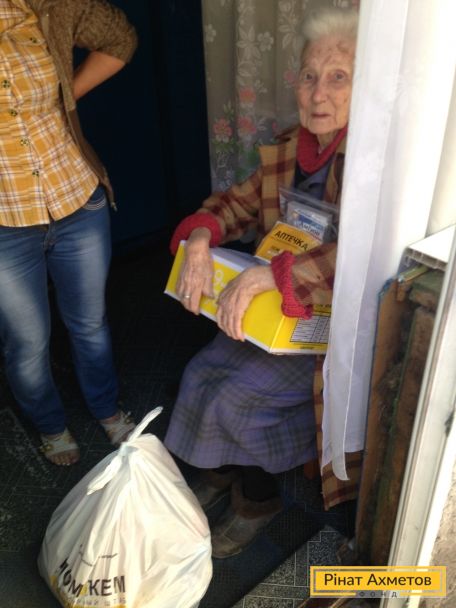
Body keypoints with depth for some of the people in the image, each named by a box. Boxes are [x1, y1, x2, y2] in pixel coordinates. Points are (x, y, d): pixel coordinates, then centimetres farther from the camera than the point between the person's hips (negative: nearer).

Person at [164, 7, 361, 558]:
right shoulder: (289, 147, 1)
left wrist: (268, 275, -41)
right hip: (279, 306, 7)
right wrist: (200, 238, -13)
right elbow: (239, 202, 9)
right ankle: (221, 471, 26)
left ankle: (258, 500, 18)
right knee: (202, 373, -4)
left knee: (237, 396, -14)